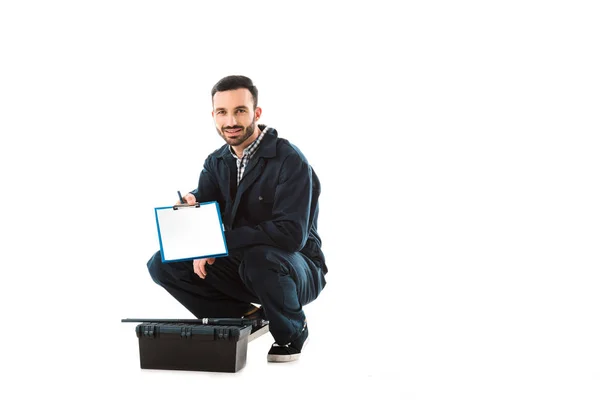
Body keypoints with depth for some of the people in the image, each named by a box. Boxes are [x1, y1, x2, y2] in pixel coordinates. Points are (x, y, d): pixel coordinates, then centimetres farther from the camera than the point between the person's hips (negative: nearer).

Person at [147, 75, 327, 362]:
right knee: (162, 264, -6)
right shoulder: (216, 163, 4)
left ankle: (293, 333, -9)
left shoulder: (290, 161, -19)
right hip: (239, 263, 6)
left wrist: (222, 239, -26)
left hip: (295, 267, -6)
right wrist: (191, 206, -28)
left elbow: (292, 235, -28)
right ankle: (246, 317, 1)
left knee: (259, 259, -40)